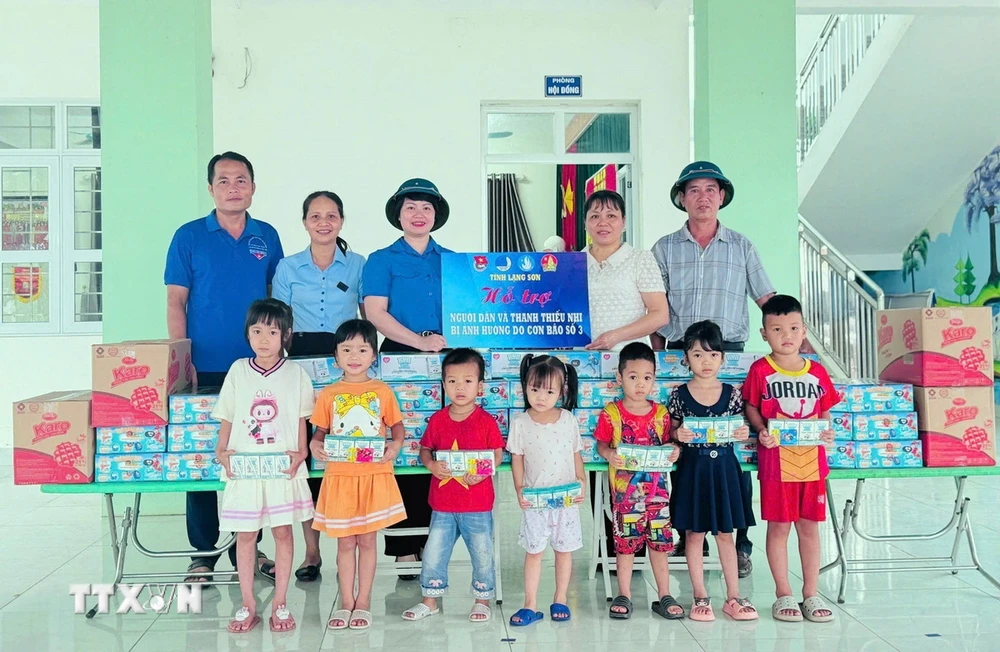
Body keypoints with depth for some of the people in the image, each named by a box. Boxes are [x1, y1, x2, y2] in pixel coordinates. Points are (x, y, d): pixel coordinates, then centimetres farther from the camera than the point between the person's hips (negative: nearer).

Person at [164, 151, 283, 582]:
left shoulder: (267, 237, 9)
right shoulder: (189, 237, 1)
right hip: (206, 368, -2)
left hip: (257, 368, 2)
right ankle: (203, 554, 13)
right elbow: (176, 303, 0)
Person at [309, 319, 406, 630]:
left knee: (367, 540, 8)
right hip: (340, 476, 1)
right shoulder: (328, 394, 2)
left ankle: (363, 602, 19)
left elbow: (397, 425, 7)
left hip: (374, 476, 0)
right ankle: (346, 602, 20)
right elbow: (320, 429, 7)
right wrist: (315, 445, -14)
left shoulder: (382, 391, 1)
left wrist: (396, 445, -13)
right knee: (345, 542, 9)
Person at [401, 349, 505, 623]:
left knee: (482, 553, 10)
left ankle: (482, 600, 27)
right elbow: (425, 449, 8)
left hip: (477, 504, -2)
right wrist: (431, 465, -13)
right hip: (443, 503, 2)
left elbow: (498, 454, -5)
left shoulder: (485, 421, -7)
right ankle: (430, 600, 25)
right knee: (434, 553, 9)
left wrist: (482, 473, -21)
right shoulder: (438, 420, 0)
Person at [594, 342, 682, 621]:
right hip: (624, 488, -2)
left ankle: (664, 595, 18)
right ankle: (624, 595, 18)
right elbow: (601, 443, 0)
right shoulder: (611, 413, -3)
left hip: (656, 487, 2)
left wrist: (674, 452, -13)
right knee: (625, 541, 6)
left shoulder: (660, 413, 4)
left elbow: (668, 444, 9)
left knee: (660, 541, 7)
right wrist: (609, 454, -20)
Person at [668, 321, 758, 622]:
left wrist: (743, 434, -13)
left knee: (726, 534, 10)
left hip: (724, 467, 1)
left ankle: (733, 596, 18)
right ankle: (700, 597, 16)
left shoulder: (731, 393, 1)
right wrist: (678, 435, -18)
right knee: (695, 534, 6)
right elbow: (670, 433, 3)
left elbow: (740, 430, 8)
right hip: (693, 469, -1)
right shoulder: (679, 395, -3)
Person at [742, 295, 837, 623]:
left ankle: (811, 593, 21)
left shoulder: (817, 371, 6)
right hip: (775, 459, -3)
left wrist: (827, 431, -7)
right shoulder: (760, 371, -4)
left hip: (812, 459, 3)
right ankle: (783, 594, 16)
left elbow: (824, 412, 12)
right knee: (778, 526, 4)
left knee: (809, 526, 10)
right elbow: (751, 408, 1)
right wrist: (761, 431, -15)